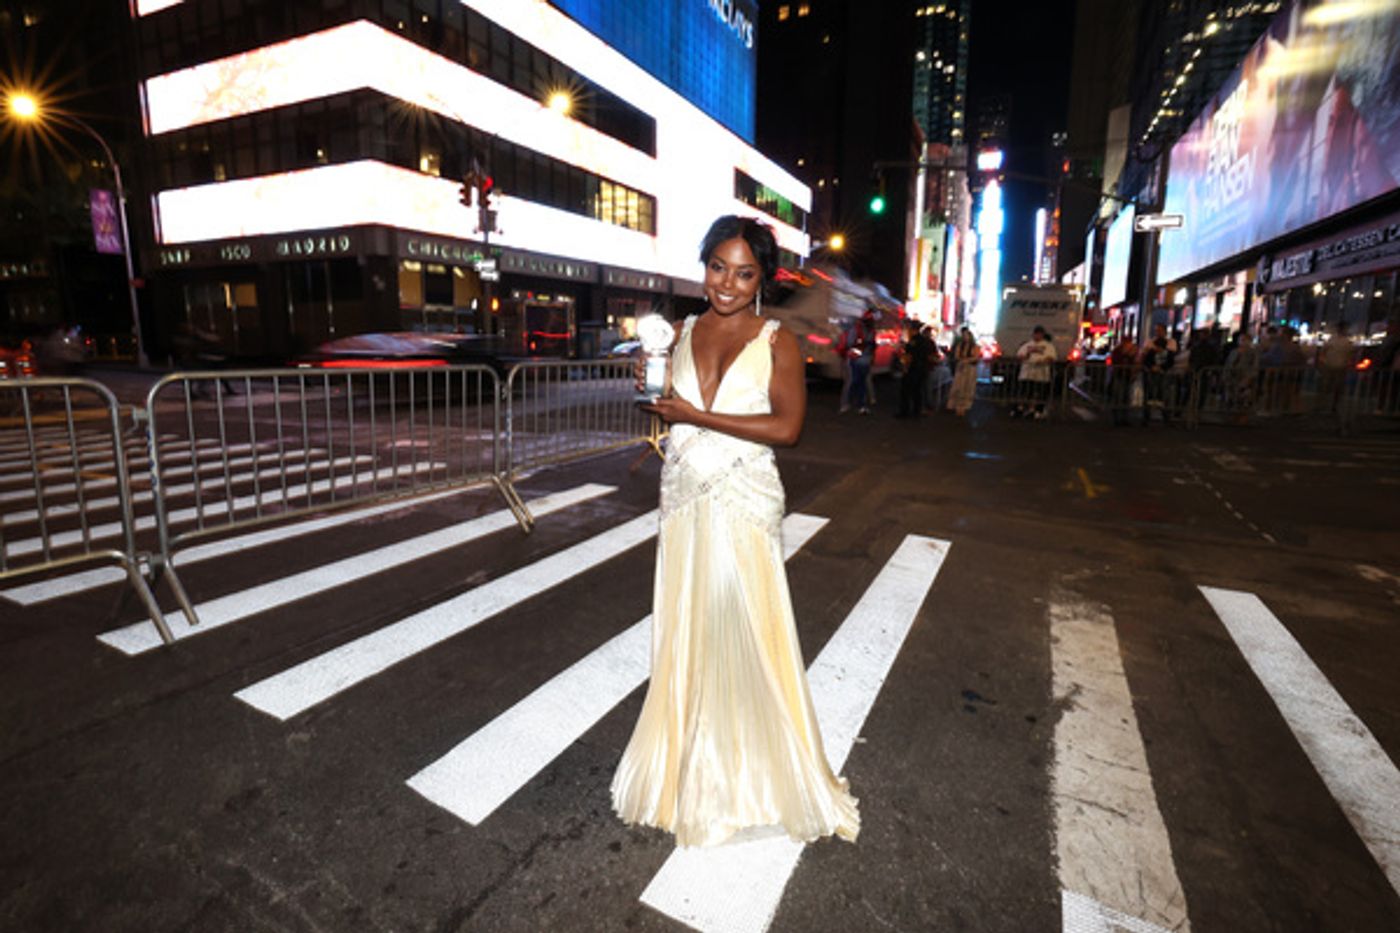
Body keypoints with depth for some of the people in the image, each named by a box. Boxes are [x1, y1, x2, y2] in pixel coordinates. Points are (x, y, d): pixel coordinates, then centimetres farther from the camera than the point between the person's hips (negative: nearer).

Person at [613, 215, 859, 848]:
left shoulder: (777, 341, -4)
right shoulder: (682, 332, 10)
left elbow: (787, 427, -16)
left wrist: (697, 415, -15)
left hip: (744, 504, -4)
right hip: (683, 500, 4)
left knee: (748, 634, 2)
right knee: (686, 633, 12)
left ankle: (756, 770, 25)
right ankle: (689, 766, 32)